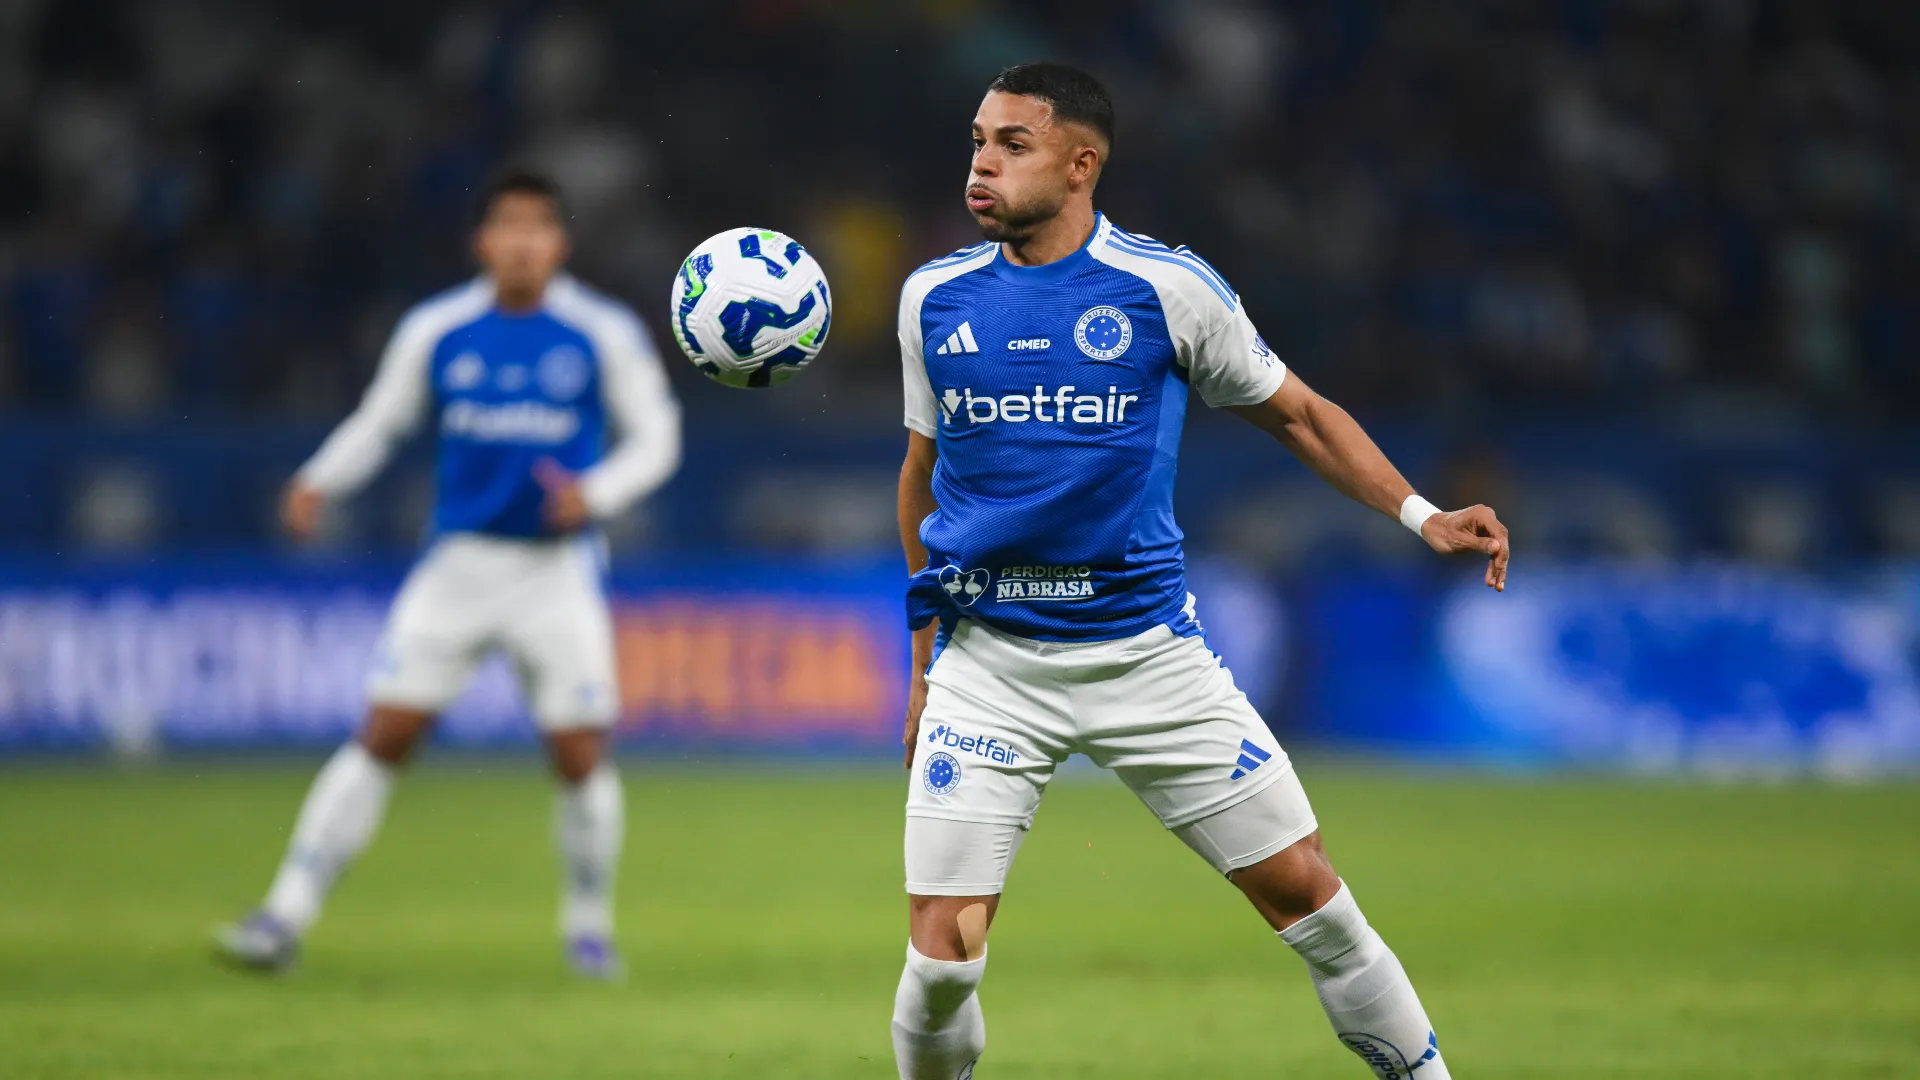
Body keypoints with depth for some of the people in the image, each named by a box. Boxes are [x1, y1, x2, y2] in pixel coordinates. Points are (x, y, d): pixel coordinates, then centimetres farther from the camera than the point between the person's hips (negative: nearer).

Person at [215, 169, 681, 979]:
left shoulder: (604, 334, -3)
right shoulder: (436, 330, 1)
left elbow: (655, 438, 2)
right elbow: (379, 421, 12)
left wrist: (596, 493, -16)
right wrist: (321, 480, -6)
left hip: (557, 570, -1)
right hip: (458, 563, 1)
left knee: (581, 753, -5)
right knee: (383, 736, -8)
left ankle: (588, 925, 19)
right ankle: (286, 917, -5)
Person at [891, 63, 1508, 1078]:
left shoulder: (1167, 288, -3)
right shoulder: (933, 298, 4)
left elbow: (1299, 414, 9)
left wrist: (1421, 515, -3)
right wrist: (927, 658, 18)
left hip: (1147, 645, -1)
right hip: (987, 662, 1)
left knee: (1302, 886, -1)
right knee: (944, 949, -10)